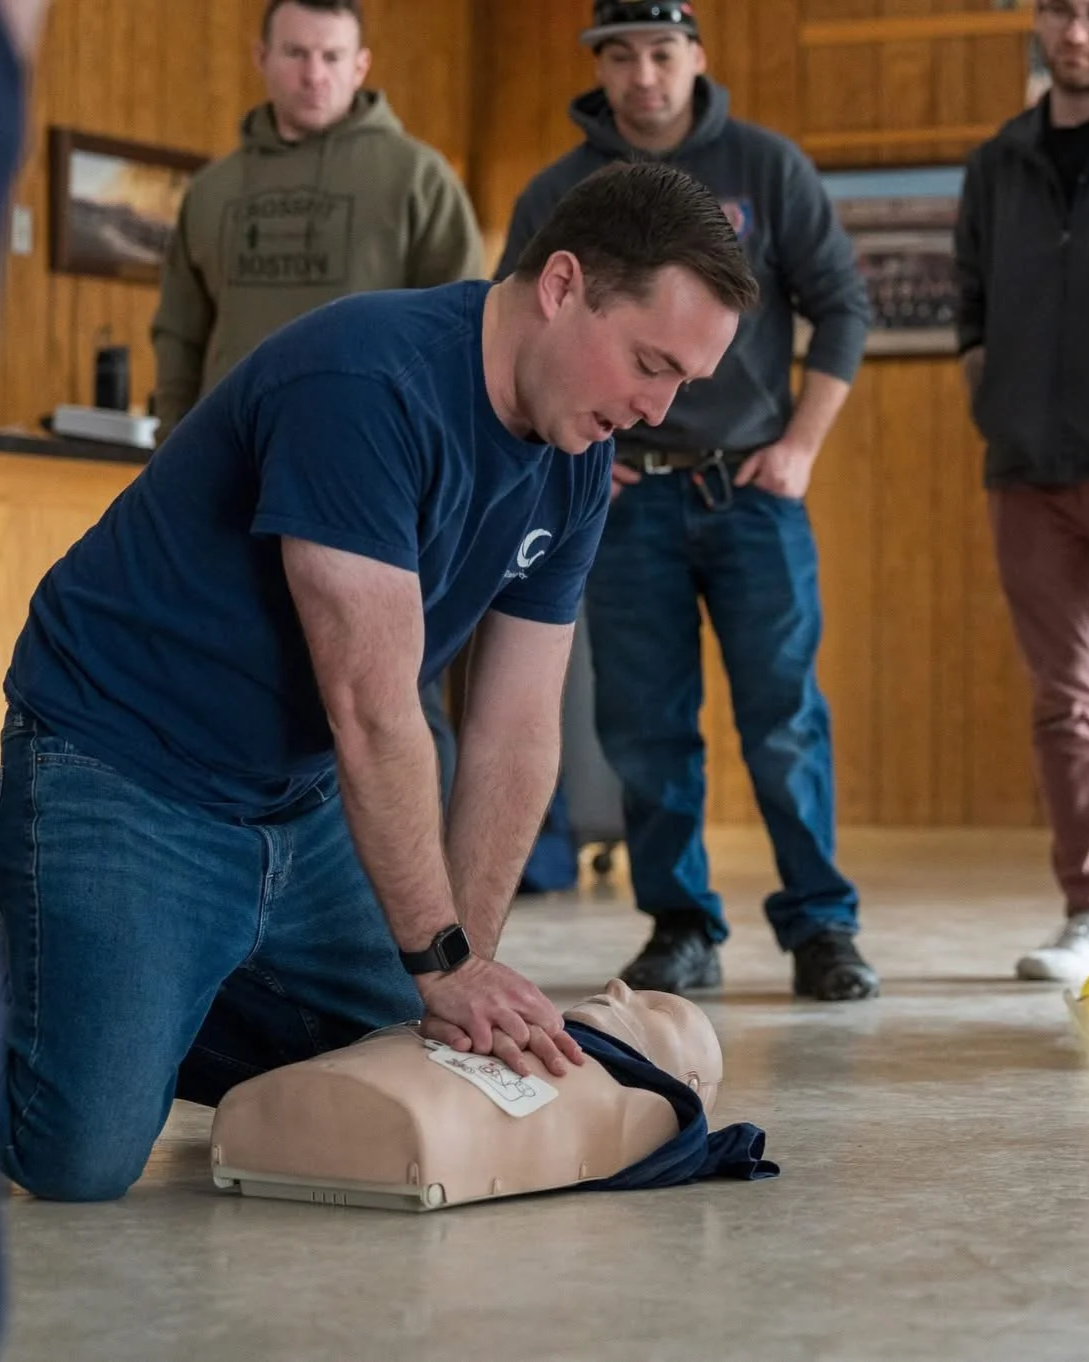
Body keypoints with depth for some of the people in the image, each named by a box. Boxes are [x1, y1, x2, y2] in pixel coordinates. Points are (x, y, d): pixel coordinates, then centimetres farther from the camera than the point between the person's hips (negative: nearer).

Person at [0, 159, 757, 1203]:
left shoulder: (575, 463, 1)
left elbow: (515, 732, -1)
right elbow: (372, 708, -28)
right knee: (88, 1155, -20)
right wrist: (442, 960, -24)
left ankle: (163, 1004, 24)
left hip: (303, 803, 8)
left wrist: (466, 971, -7)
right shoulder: (364, 383, -27)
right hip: (123, 775, -8)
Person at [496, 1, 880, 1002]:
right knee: (644, 723, 1)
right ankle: (681, 929, 10)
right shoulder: (558, 194, 6)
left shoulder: (767, 168, 3)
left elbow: (842, 307, 4)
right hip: (626, 496, 1)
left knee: (786, 717, -3)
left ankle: (821, 926, 6)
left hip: (752, 485, -1)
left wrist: (801, 444, -3)